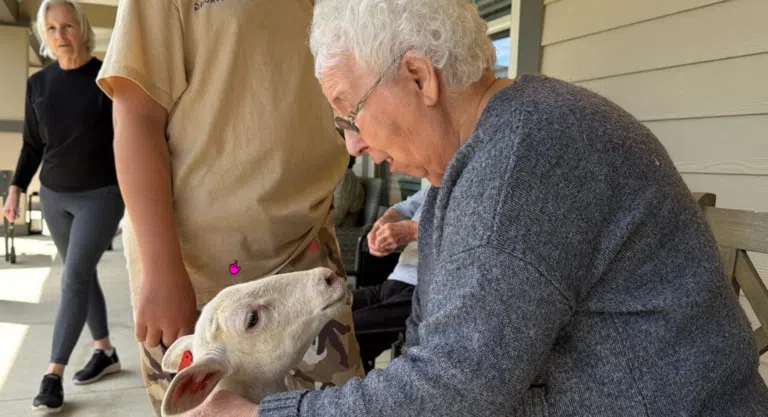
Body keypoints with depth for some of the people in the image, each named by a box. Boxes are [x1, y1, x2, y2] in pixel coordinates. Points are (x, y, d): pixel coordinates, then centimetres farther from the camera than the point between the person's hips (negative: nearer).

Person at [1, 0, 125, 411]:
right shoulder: (38, 83, 5)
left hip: (101, 195, -4)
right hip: (54, 196, 5)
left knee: (74, 278, -7)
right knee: (83, 275, 10)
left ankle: (53, 373, -1)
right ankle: (105, 352, 24)